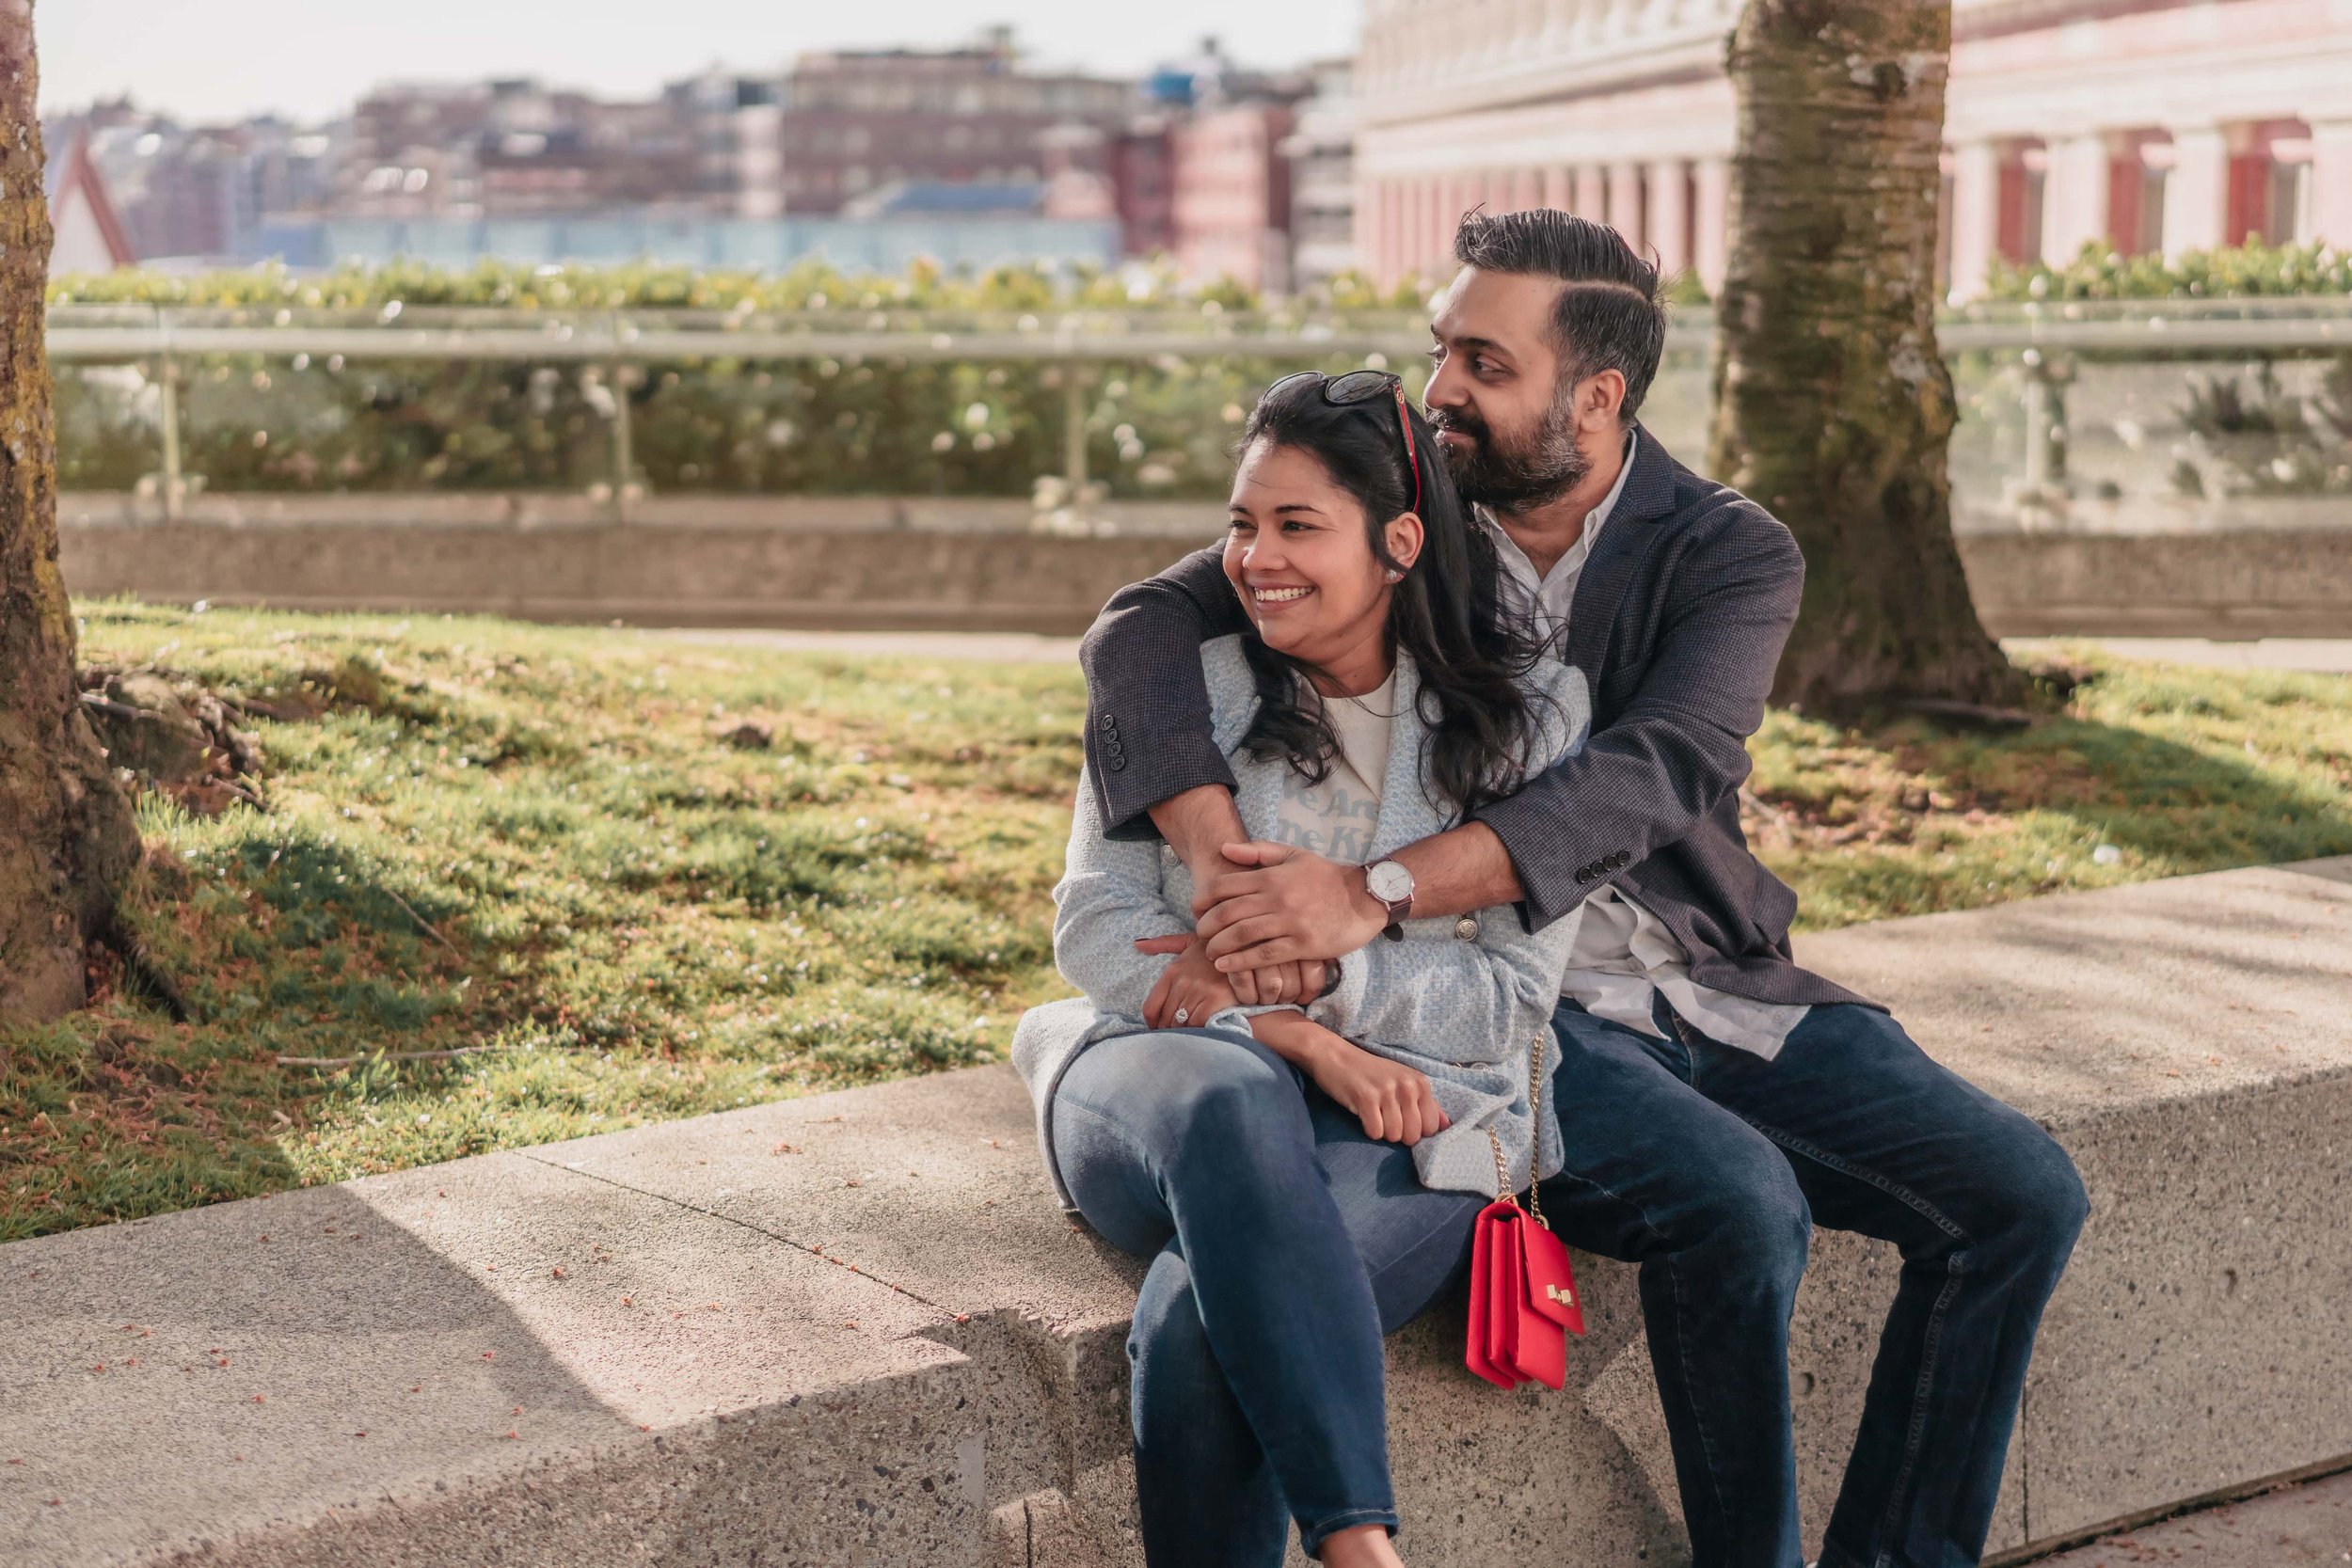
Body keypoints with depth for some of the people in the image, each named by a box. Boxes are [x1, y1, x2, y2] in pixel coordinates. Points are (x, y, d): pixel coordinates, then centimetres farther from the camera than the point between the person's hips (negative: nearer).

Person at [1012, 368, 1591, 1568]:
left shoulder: (1525, 714, 7)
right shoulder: (1179, 680, 11)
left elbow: (1511, 995, 3)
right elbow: (1097, 925, 3)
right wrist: (1304, 1045, -12)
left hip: (1397, 1120, -1)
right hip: (1168, 1077, 1)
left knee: (1196, 1328, -36)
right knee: (1227, 1098, -40)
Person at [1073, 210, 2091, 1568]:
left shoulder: (1730, 555, -5)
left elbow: (1653, 778, -23)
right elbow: (1142, 627, -11)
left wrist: (1374, 890, -37)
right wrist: (1226, 859, -31)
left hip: (1718, 985, 3)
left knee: (2022, 1193, -13)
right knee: (1739, 1201, -30)